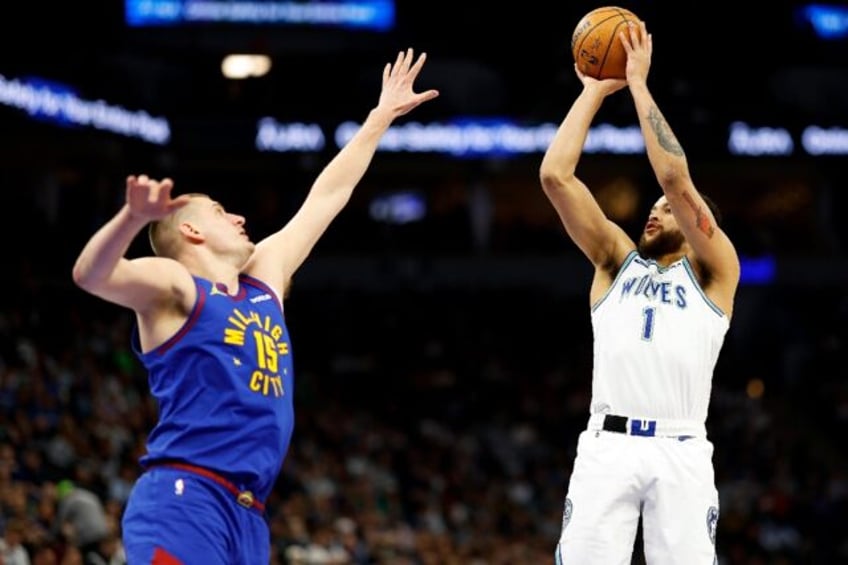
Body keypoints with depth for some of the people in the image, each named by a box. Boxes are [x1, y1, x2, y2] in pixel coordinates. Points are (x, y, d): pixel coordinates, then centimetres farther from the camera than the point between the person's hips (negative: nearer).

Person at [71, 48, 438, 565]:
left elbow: (326, 197, 34)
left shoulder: (266, 277, 25)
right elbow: (91, 276, -19)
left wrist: (382, 116, 40)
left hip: (248, 517, 8)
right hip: (183, 501, -8)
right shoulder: (173, 287, 1)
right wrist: (133, 218, -38)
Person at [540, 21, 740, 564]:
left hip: (680, 452, -2)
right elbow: (556, 175, 13)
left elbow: (676, 178, -1)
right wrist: (595, 91, 13)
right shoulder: (617, 261, 22)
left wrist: (639, 85, 3)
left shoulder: (713, 270, 13)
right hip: (608, 445, 2)